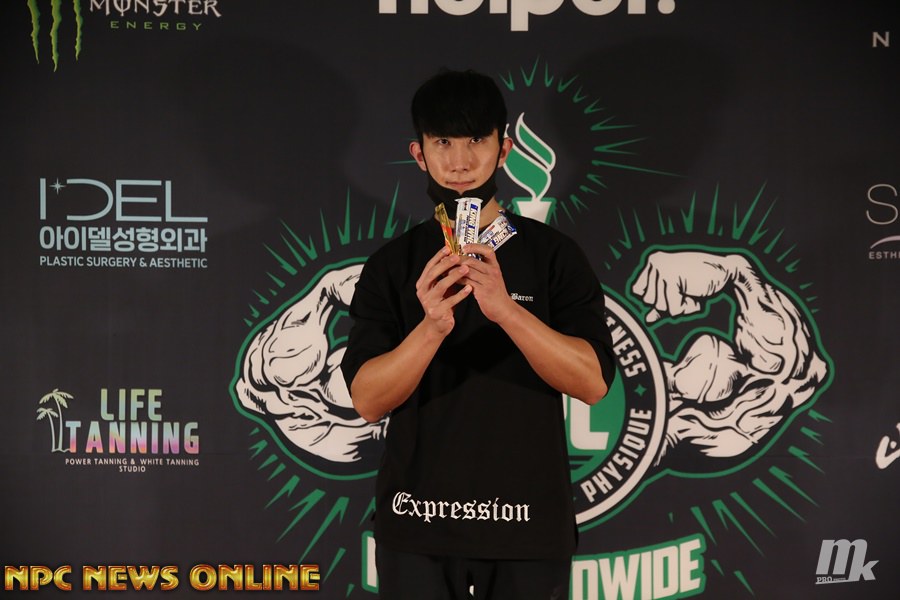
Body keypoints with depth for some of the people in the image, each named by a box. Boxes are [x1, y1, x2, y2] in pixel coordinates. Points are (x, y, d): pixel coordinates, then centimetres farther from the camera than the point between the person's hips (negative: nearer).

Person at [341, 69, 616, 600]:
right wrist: (432, 327, -25)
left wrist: (505, 308, -26)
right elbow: (368, 400, -7)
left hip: (529, 526, 0)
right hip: (417, 528, 1)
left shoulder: (554, 255, 0)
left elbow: (593, 381, -11)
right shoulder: (391, 267, 3)